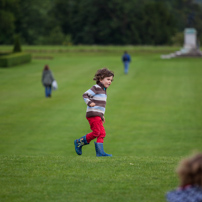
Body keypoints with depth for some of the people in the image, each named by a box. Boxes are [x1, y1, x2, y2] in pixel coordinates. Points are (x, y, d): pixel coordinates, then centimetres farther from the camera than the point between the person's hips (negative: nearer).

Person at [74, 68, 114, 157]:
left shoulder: (103, 90, 22)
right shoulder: (96, 88, -6)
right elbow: (85, 95, -13)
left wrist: (102, 116, 30)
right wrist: (89, 103, -29)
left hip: (98, 116, 10)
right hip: (93, 114, -10)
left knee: (102, 133, 4)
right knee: (96, 132, -12)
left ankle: (100, 152, 3)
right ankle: (79, 142, 1)